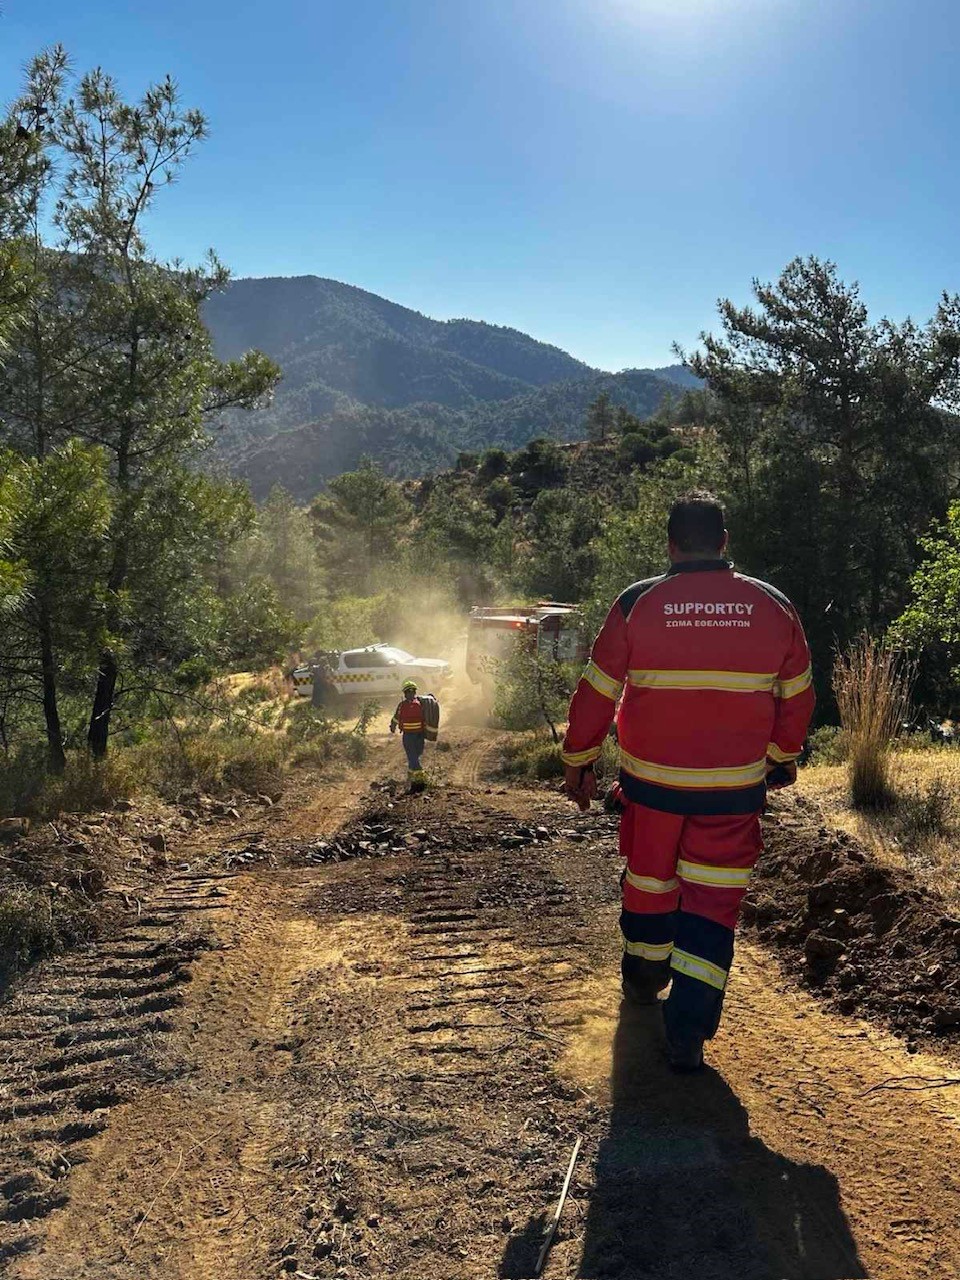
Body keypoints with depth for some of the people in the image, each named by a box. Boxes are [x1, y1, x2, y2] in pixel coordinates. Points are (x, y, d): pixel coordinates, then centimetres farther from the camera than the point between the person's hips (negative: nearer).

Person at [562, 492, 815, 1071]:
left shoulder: (636, 604, -9)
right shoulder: (774, 607, -3)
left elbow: (597, 693, -4)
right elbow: (797, 695, 8)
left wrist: (578, 763, 9)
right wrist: (784, 758, 24)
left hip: (651, 782, 0)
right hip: (734, 789, 0)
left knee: (648, 880, 21)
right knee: (713, 899, 7)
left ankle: (644, 979, 43)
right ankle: (688, 1032, 5)